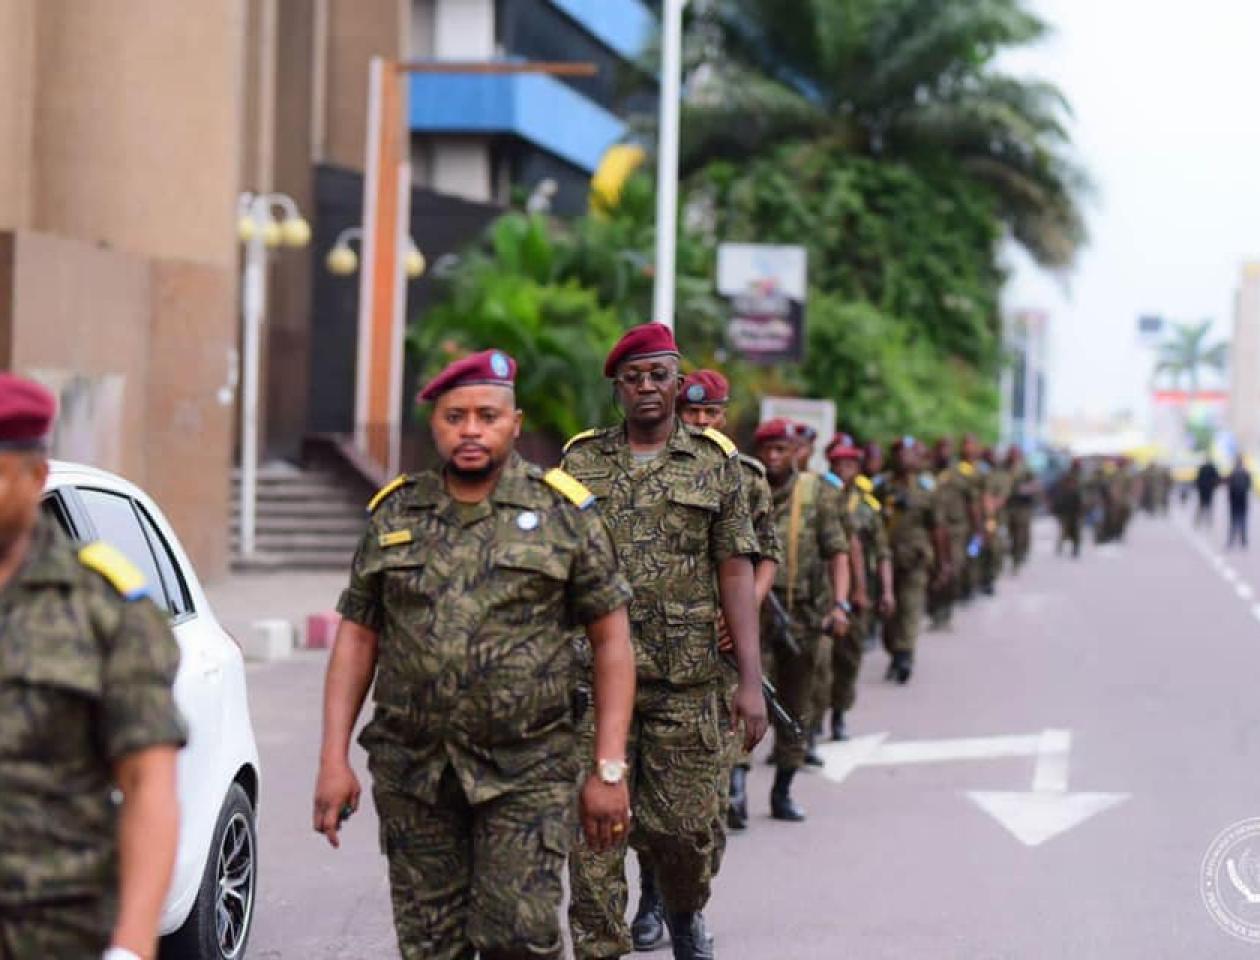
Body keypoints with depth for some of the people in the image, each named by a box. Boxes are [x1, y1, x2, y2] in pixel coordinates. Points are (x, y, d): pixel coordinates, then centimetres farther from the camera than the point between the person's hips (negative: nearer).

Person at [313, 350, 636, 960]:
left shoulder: (563, 513, 1)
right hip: (410, 773, 3)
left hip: (526, 775, -3)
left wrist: (609, 771, -5)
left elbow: (611, 641, 1)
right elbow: (357, 638, 10)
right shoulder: (392, 516, 9)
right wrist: (334, 761, 1)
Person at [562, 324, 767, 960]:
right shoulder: (580, 462, 8)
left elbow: (736, 573, 2)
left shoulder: (716, 463, 5)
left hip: (686, 678, 0)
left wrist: (750, 680, -4)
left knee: (683, 824, 4)